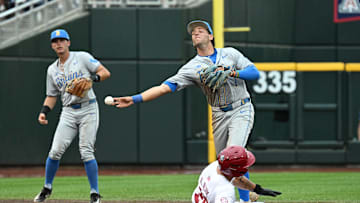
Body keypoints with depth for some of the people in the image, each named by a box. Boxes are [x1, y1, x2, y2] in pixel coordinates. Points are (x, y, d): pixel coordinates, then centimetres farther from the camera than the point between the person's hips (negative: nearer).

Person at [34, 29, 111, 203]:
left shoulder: (82, 58, 1)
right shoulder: (52, 69, 15)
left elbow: (105, 72, -3)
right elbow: (51, 96, 18)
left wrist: (92, 79, -22)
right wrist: (44, 112, 1)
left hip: (88, 110, -4)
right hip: (68, 112, 4)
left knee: (86, 152, -12)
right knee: (56, 151, -5)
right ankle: (47, 188, 15)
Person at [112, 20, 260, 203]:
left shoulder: (230, 54, 4)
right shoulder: (192, 67, 3)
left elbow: (255, 72, 0)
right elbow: (164, 87, -4)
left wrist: (232, 73, -17)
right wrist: (134, 99, -14)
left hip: (241, 110, -4)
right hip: (219, 115, 4)